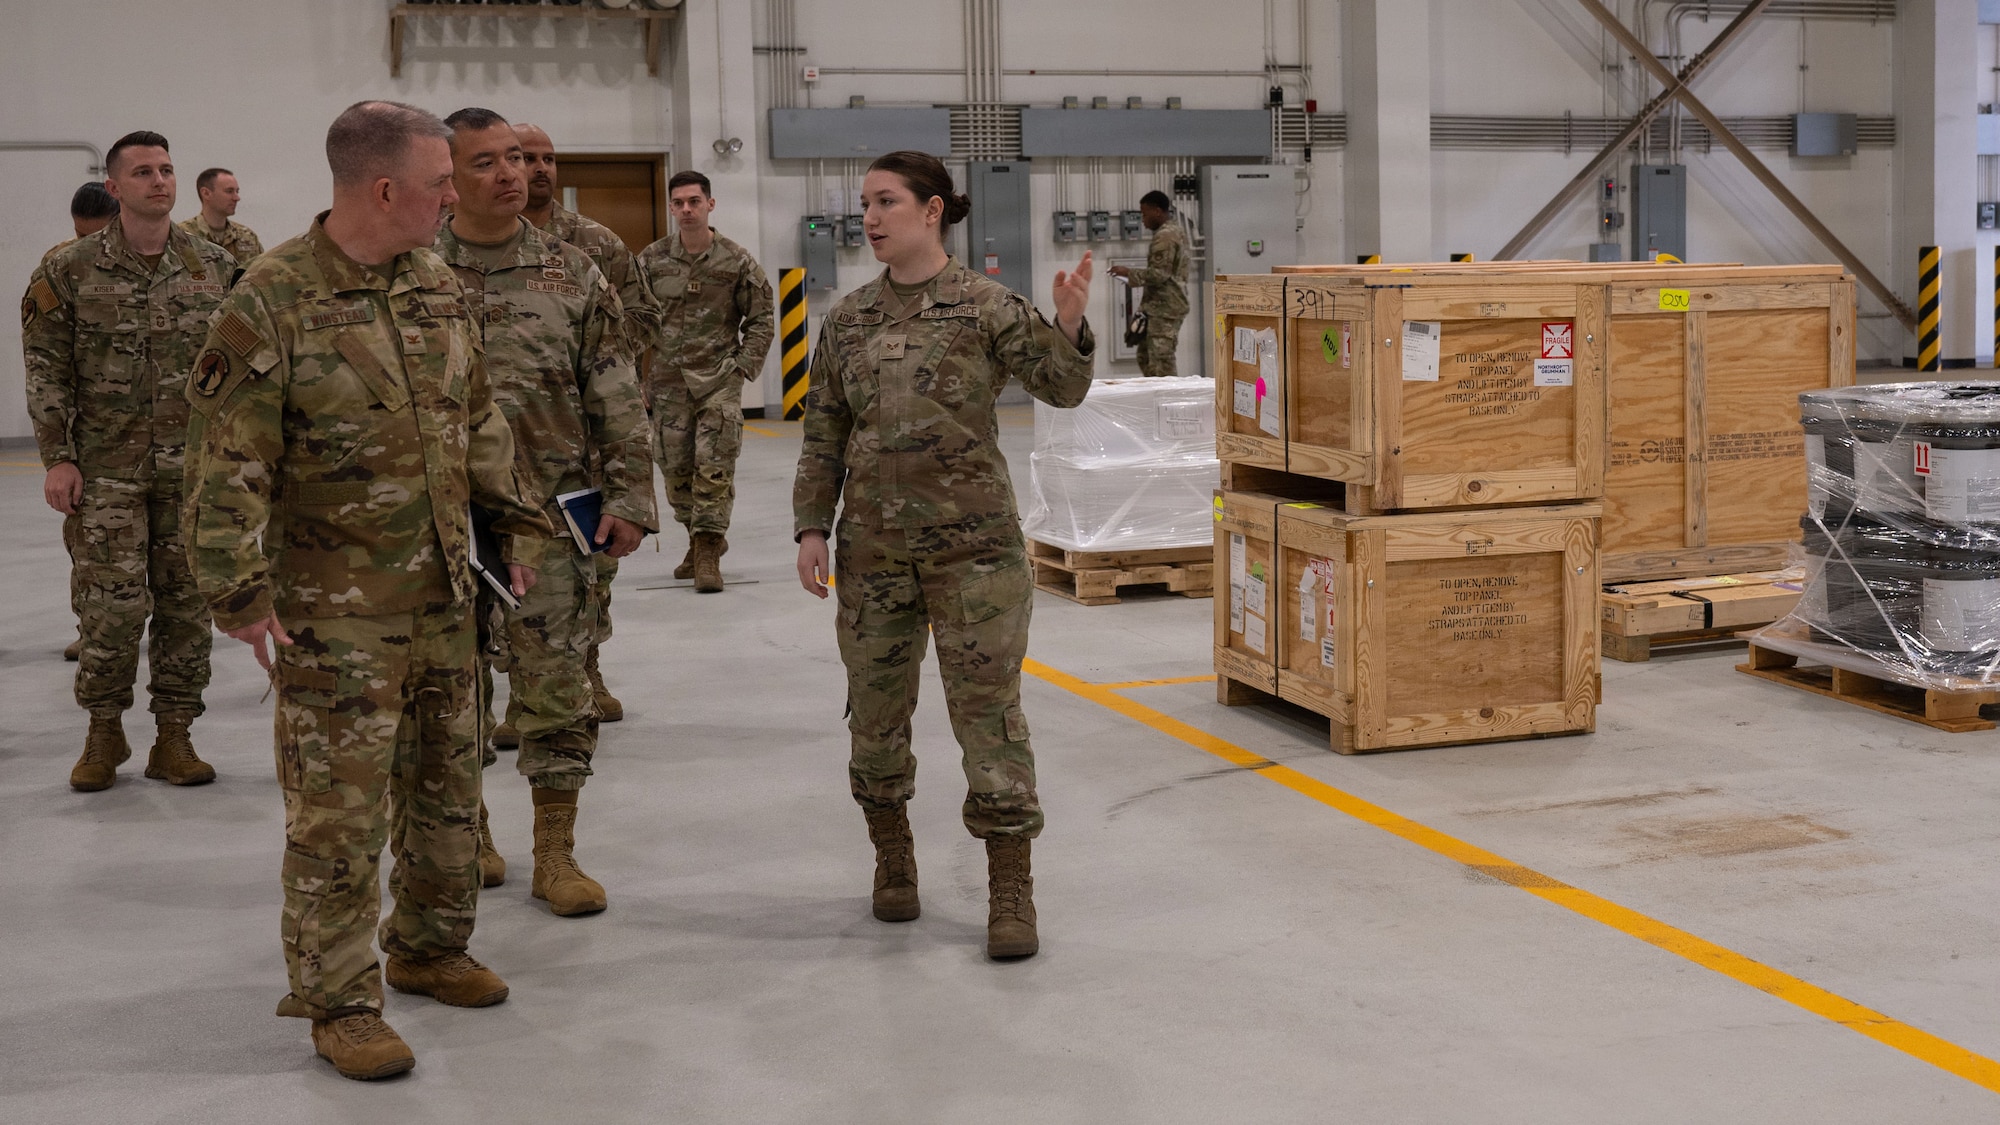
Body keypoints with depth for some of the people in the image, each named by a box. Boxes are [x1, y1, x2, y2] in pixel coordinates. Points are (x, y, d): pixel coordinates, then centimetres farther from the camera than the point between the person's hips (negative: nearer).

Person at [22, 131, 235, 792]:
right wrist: (57, 458, -5)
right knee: (113, 605, -4)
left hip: (195, 467, 2)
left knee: (187, 603, 5)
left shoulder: (216, 267, 4)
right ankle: (104, 731, 16)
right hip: (107, 469, -2)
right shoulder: (69, 272, -1)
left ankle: (174, 737, 18)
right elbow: (46, 370, 0)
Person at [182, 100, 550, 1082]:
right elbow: (227, 464, -15)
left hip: (443, 596, 7)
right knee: (339, 809, 0)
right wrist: (241, 592, -16)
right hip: (335, 612, -7)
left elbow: (480, 421, 17)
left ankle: (429, 948, 35)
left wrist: (515, 521, 15)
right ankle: (338, 1001, 12)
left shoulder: (437, 285, 6)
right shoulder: (272, 301, -15)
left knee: (447, 787, 17)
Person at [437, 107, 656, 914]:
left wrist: (628, 498, -2)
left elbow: (617, 401, 4)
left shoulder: (572, 274, 3)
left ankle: (556, 854, 13)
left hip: (551, 516, 0)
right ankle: (468, 833, 30)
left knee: (556, 686, 3)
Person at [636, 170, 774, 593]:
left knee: (714, 467, -10)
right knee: (676, 469, 7)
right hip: (668, 381, 3)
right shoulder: (651, 260, 3)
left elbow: (761, 319, 5)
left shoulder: (737, 261, -2)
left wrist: (744, 365, -4)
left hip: (719, 380, -2)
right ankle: (702, 539, 27)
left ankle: (707, 552, -5)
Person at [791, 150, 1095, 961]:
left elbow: (1060, 387, -10)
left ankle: (1010, 889, 4)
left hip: (973, 540, -4)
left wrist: (1069, 327, -29)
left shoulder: (986, 305, -3)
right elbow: (823, 436, 11)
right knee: (875, 710, 11)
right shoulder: (848, 320, 8)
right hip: (873, 545, 4)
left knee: (988, 709, -4)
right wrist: (811, 528, 4)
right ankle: (893, 856, 33)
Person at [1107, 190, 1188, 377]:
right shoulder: (1176, 230, 16)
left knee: (1160, 364, -10)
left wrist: (1128, 273, -11)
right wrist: (1133, 276, 16)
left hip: (1163, 308, -11)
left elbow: (1158, 274, -21)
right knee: (1145, 358, 13)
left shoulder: (1164, 236, -16)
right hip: (1167, 305, 11)